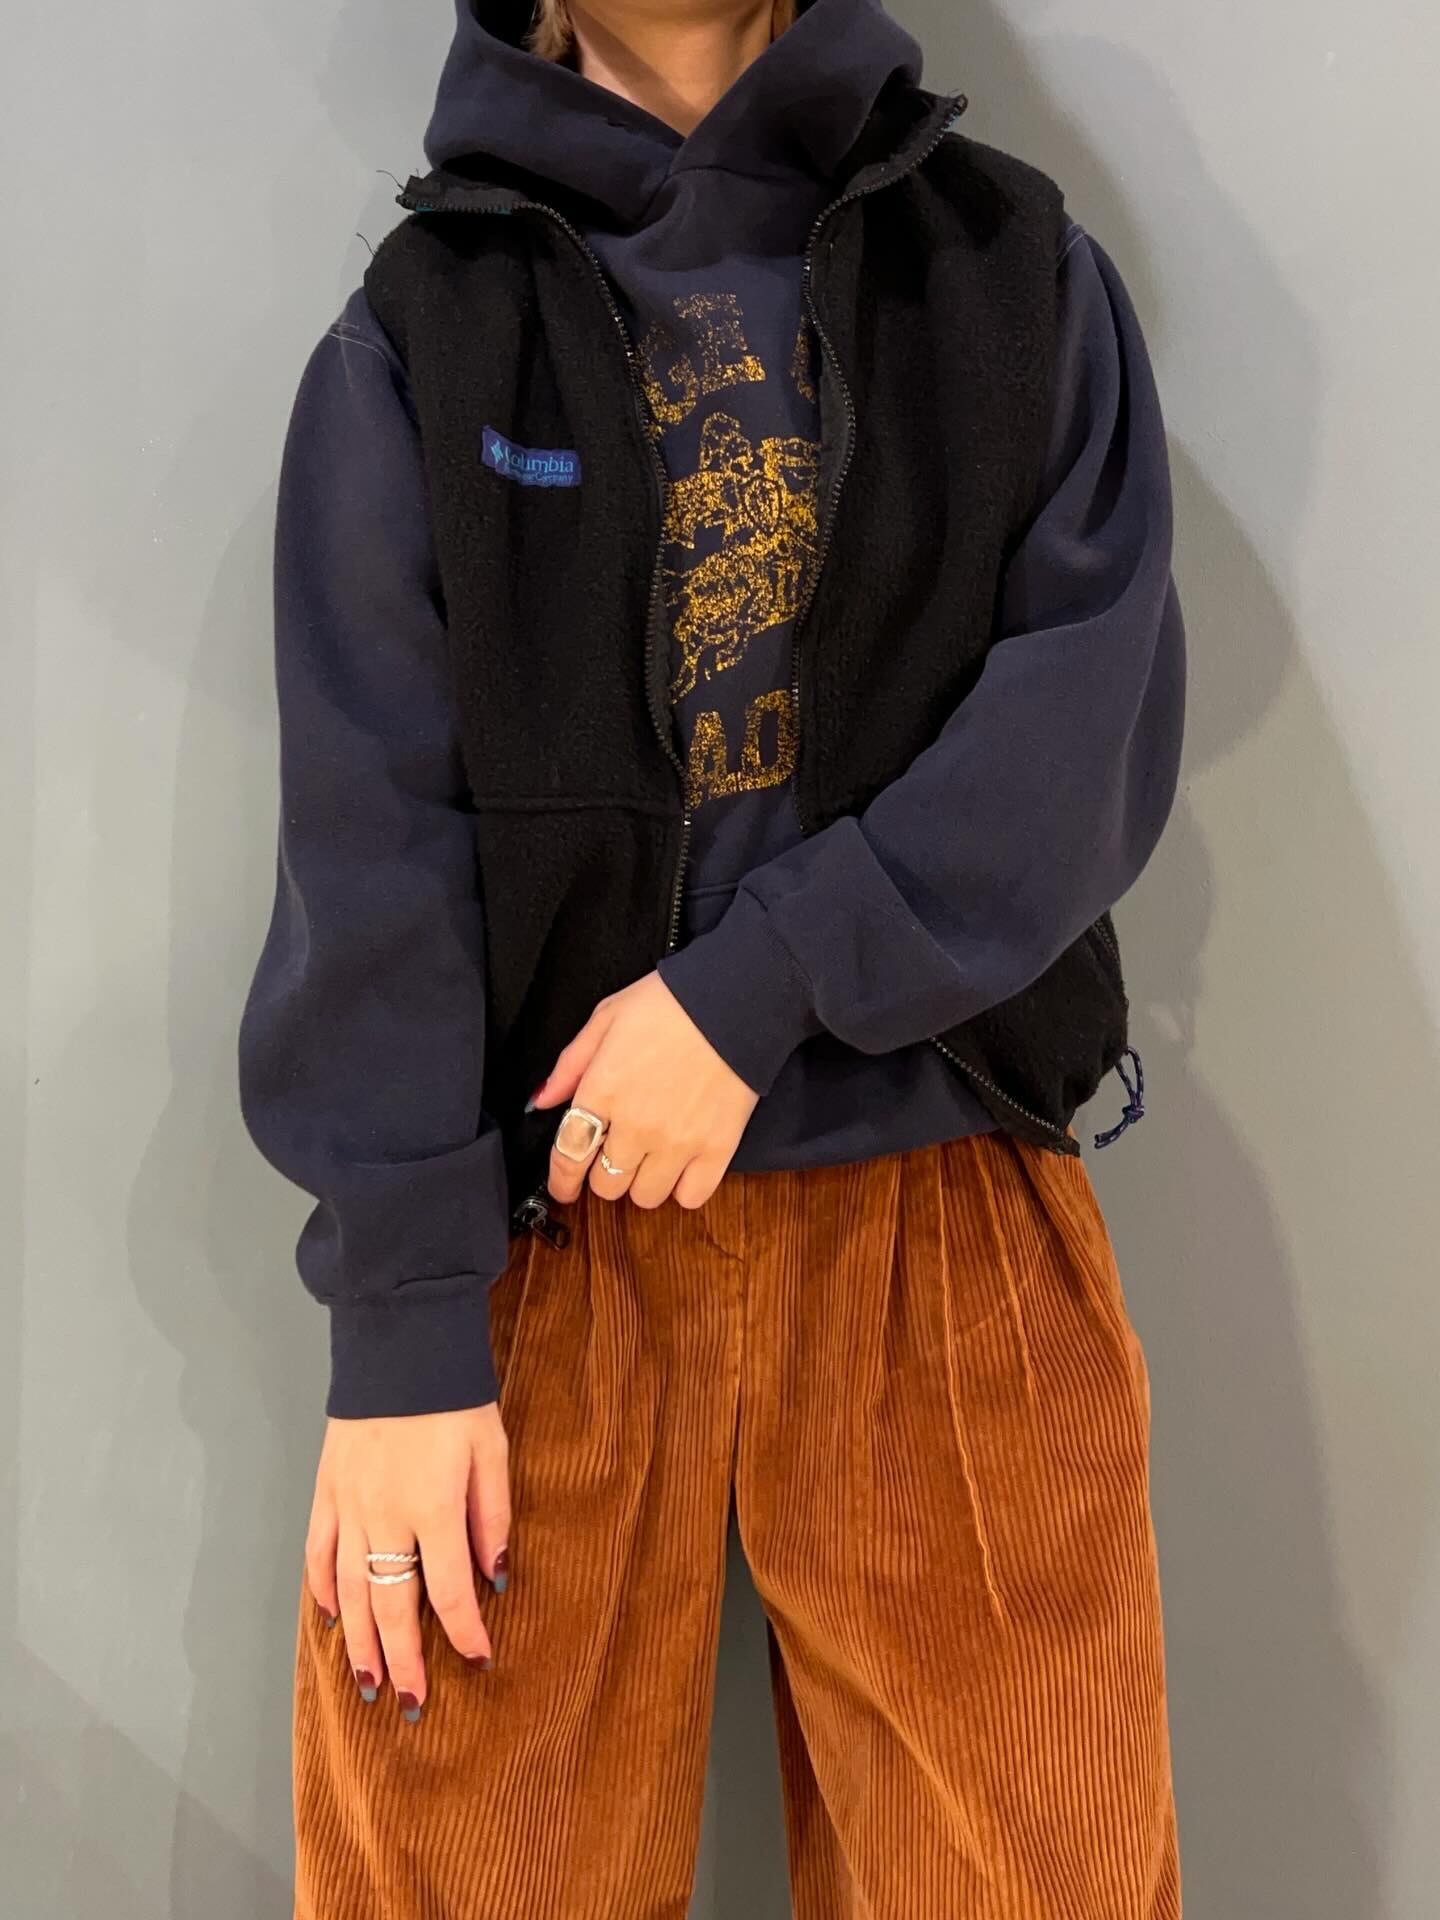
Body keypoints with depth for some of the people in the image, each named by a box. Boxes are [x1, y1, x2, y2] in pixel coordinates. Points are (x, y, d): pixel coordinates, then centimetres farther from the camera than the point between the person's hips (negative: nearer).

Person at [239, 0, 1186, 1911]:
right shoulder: (418, 337, 5)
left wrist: (752, 992, -15)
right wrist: (401, 1324, -10)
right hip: (534, 1207, 0)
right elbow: (369, 843, -3)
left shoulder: (1024, 270, 8)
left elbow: (1094, 736, -4)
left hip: (943, 1206, 1)